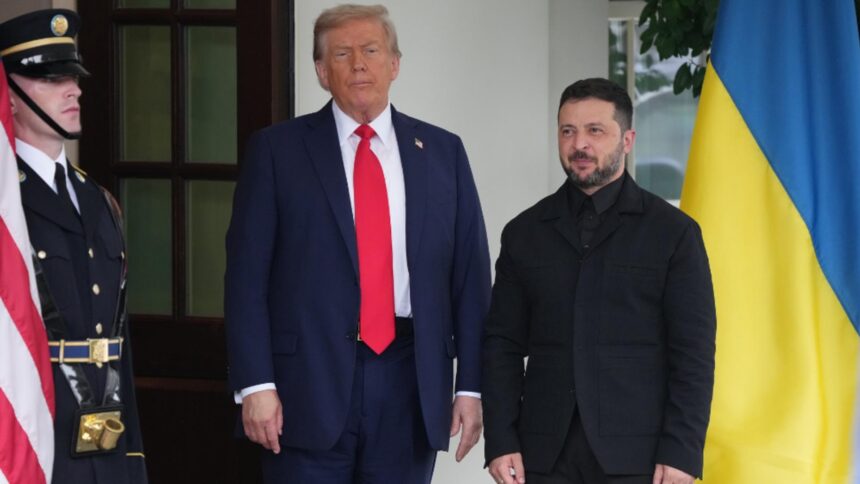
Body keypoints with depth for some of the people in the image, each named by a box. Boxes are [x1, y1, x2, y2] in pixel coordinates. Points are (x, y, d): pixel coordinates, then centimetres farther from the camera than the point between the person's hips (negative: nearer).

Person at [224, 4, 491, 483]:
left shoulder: (442, 152, 10)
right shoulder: (278, 151, 3)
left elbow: (470, 276, 9)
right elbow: (247, 276, -1)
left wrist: (471, 385, 3)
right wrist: (255, 384, -9)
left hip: (411, 385, 2)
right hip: (310, 381, -2)